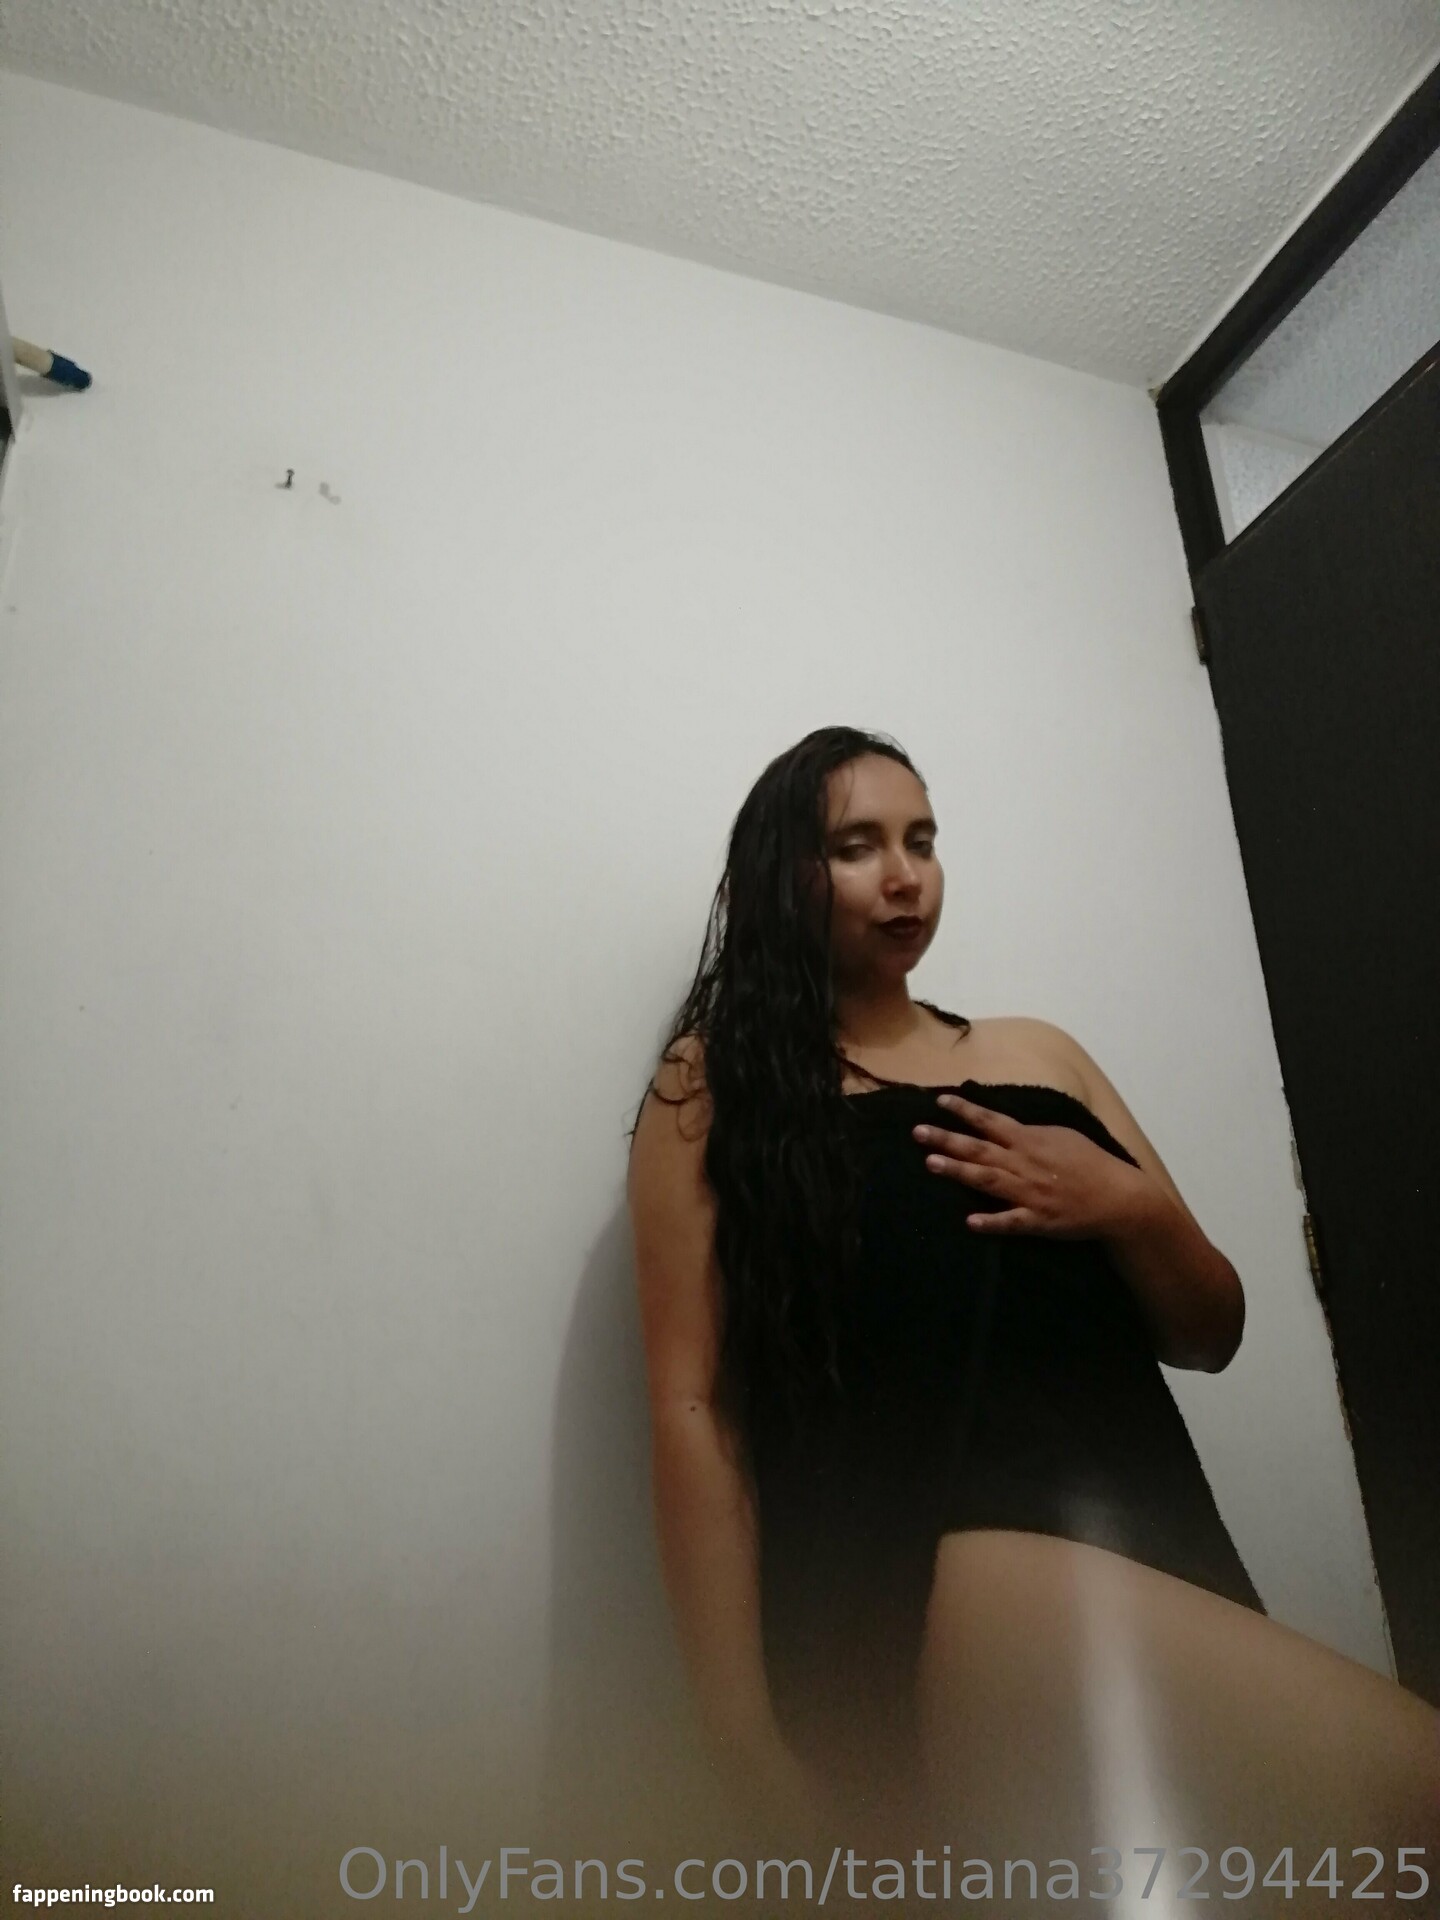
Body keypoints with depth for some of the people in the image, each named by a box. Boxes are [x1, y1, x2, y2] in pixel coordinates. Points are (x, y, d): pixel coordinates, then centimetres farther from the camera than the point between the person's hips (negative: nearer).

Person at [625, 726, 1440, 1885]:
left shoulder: (1035, 1053, 18)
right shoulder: (715, 1080, 5)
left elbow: (1212, 1334, 18)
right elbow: (692, 1406, -3)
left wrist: (1133, 1209, -4)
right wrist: (747, 1728, -8)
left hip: (1151, 1540, 6)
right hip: (932, 1565, -5)